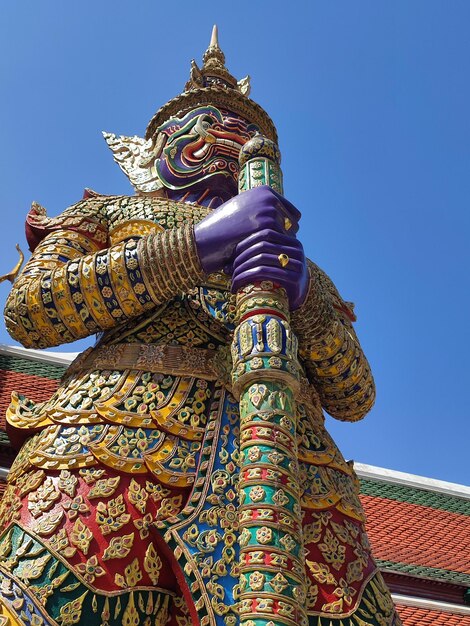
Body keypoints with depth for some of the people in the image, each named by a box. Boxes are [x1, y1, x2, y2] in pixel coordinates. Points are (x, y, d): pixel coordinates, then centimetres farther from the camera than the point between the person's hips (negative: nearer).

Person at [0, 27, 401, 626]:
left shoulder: (297, 259, 29)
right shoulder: (110, 211, 25)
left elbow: (355, 397, 18)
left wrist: (304, 294, -3)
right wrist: (196, 245, -2)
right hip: (113, 434, -1)